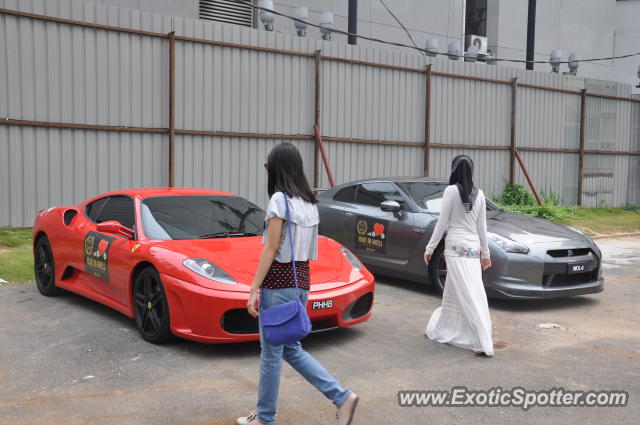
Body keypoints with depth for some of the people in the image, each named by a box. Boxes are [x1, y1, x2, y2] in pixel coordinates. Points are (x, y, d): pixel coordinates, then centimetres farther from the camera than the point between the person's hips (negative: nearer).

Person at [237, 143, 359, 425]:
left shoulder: (280, 199, -13)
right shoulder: (309, 202, 11)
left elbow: (271, 249, -16)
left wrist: (254, 290, -12)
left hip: (279, 283, -8)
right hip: (301, 281, 8)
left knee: (271, 352, 5)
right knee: (290, 348, 17)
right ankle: (342, 397, 12)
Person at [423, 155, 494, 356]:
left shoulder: (451, 190, -8)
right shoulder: (479, 194, 7)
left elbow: (442, 223, -8)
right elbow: (482, 226, 12)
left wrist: (430, 248, -1)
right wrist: (485, 252, 20)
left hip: (456, 246, -6)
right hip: (473, 247, 6)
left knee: (470, 295, -5)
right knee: (453, 292, 12)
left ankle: (484, 344, -3)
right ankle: (438, 330, 20)